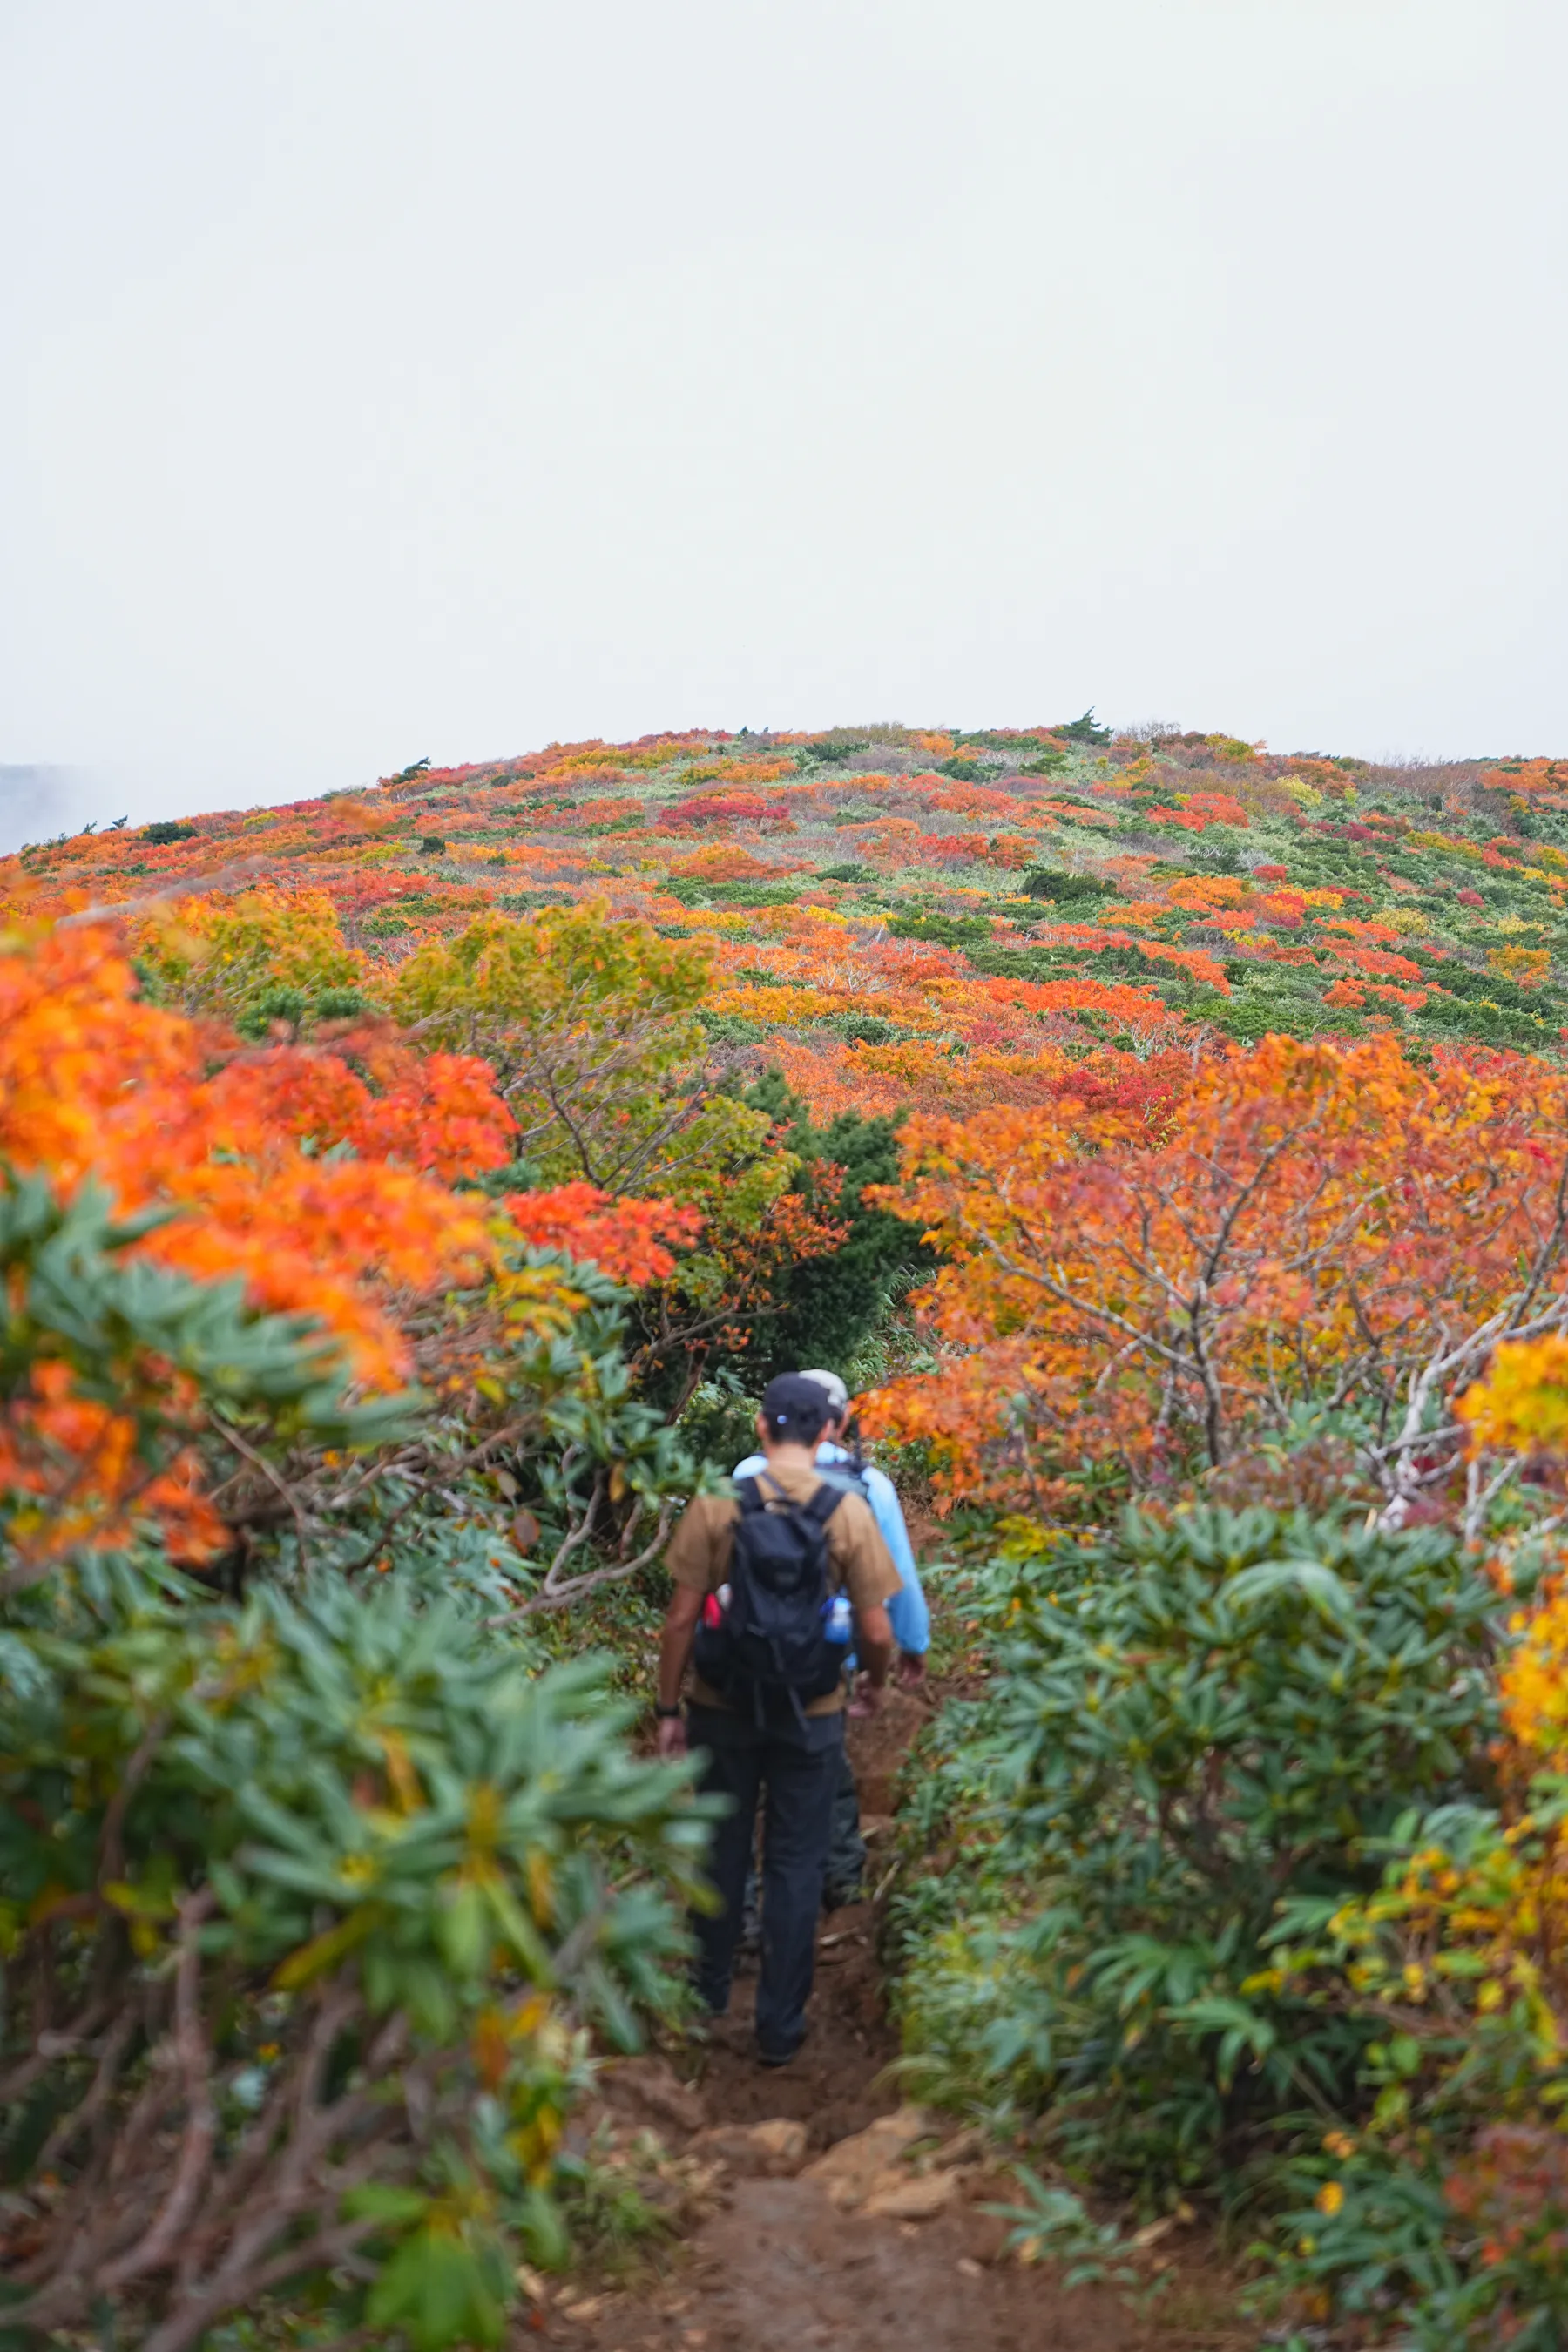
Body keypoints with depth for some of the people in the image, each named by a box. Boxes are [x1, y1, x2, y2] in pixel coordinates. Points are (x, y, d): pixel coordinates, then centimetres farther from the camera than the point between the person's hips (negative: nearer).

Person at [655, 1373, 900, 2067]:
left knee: (723, 1851, 18)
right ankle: (780, 2026, 16)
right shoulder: (848, 1512, -10)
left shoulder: (716, 1505, -10)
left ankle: (711, 1991, 34)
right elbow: (876, 1631, -9)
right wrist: (876, 1681, 13)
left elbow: (681, 1618, -10)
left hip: (724, 1710, 1)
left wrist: (669, 1709, 1)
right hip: (812, 1716, 0)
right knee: (795, 1865, 10)